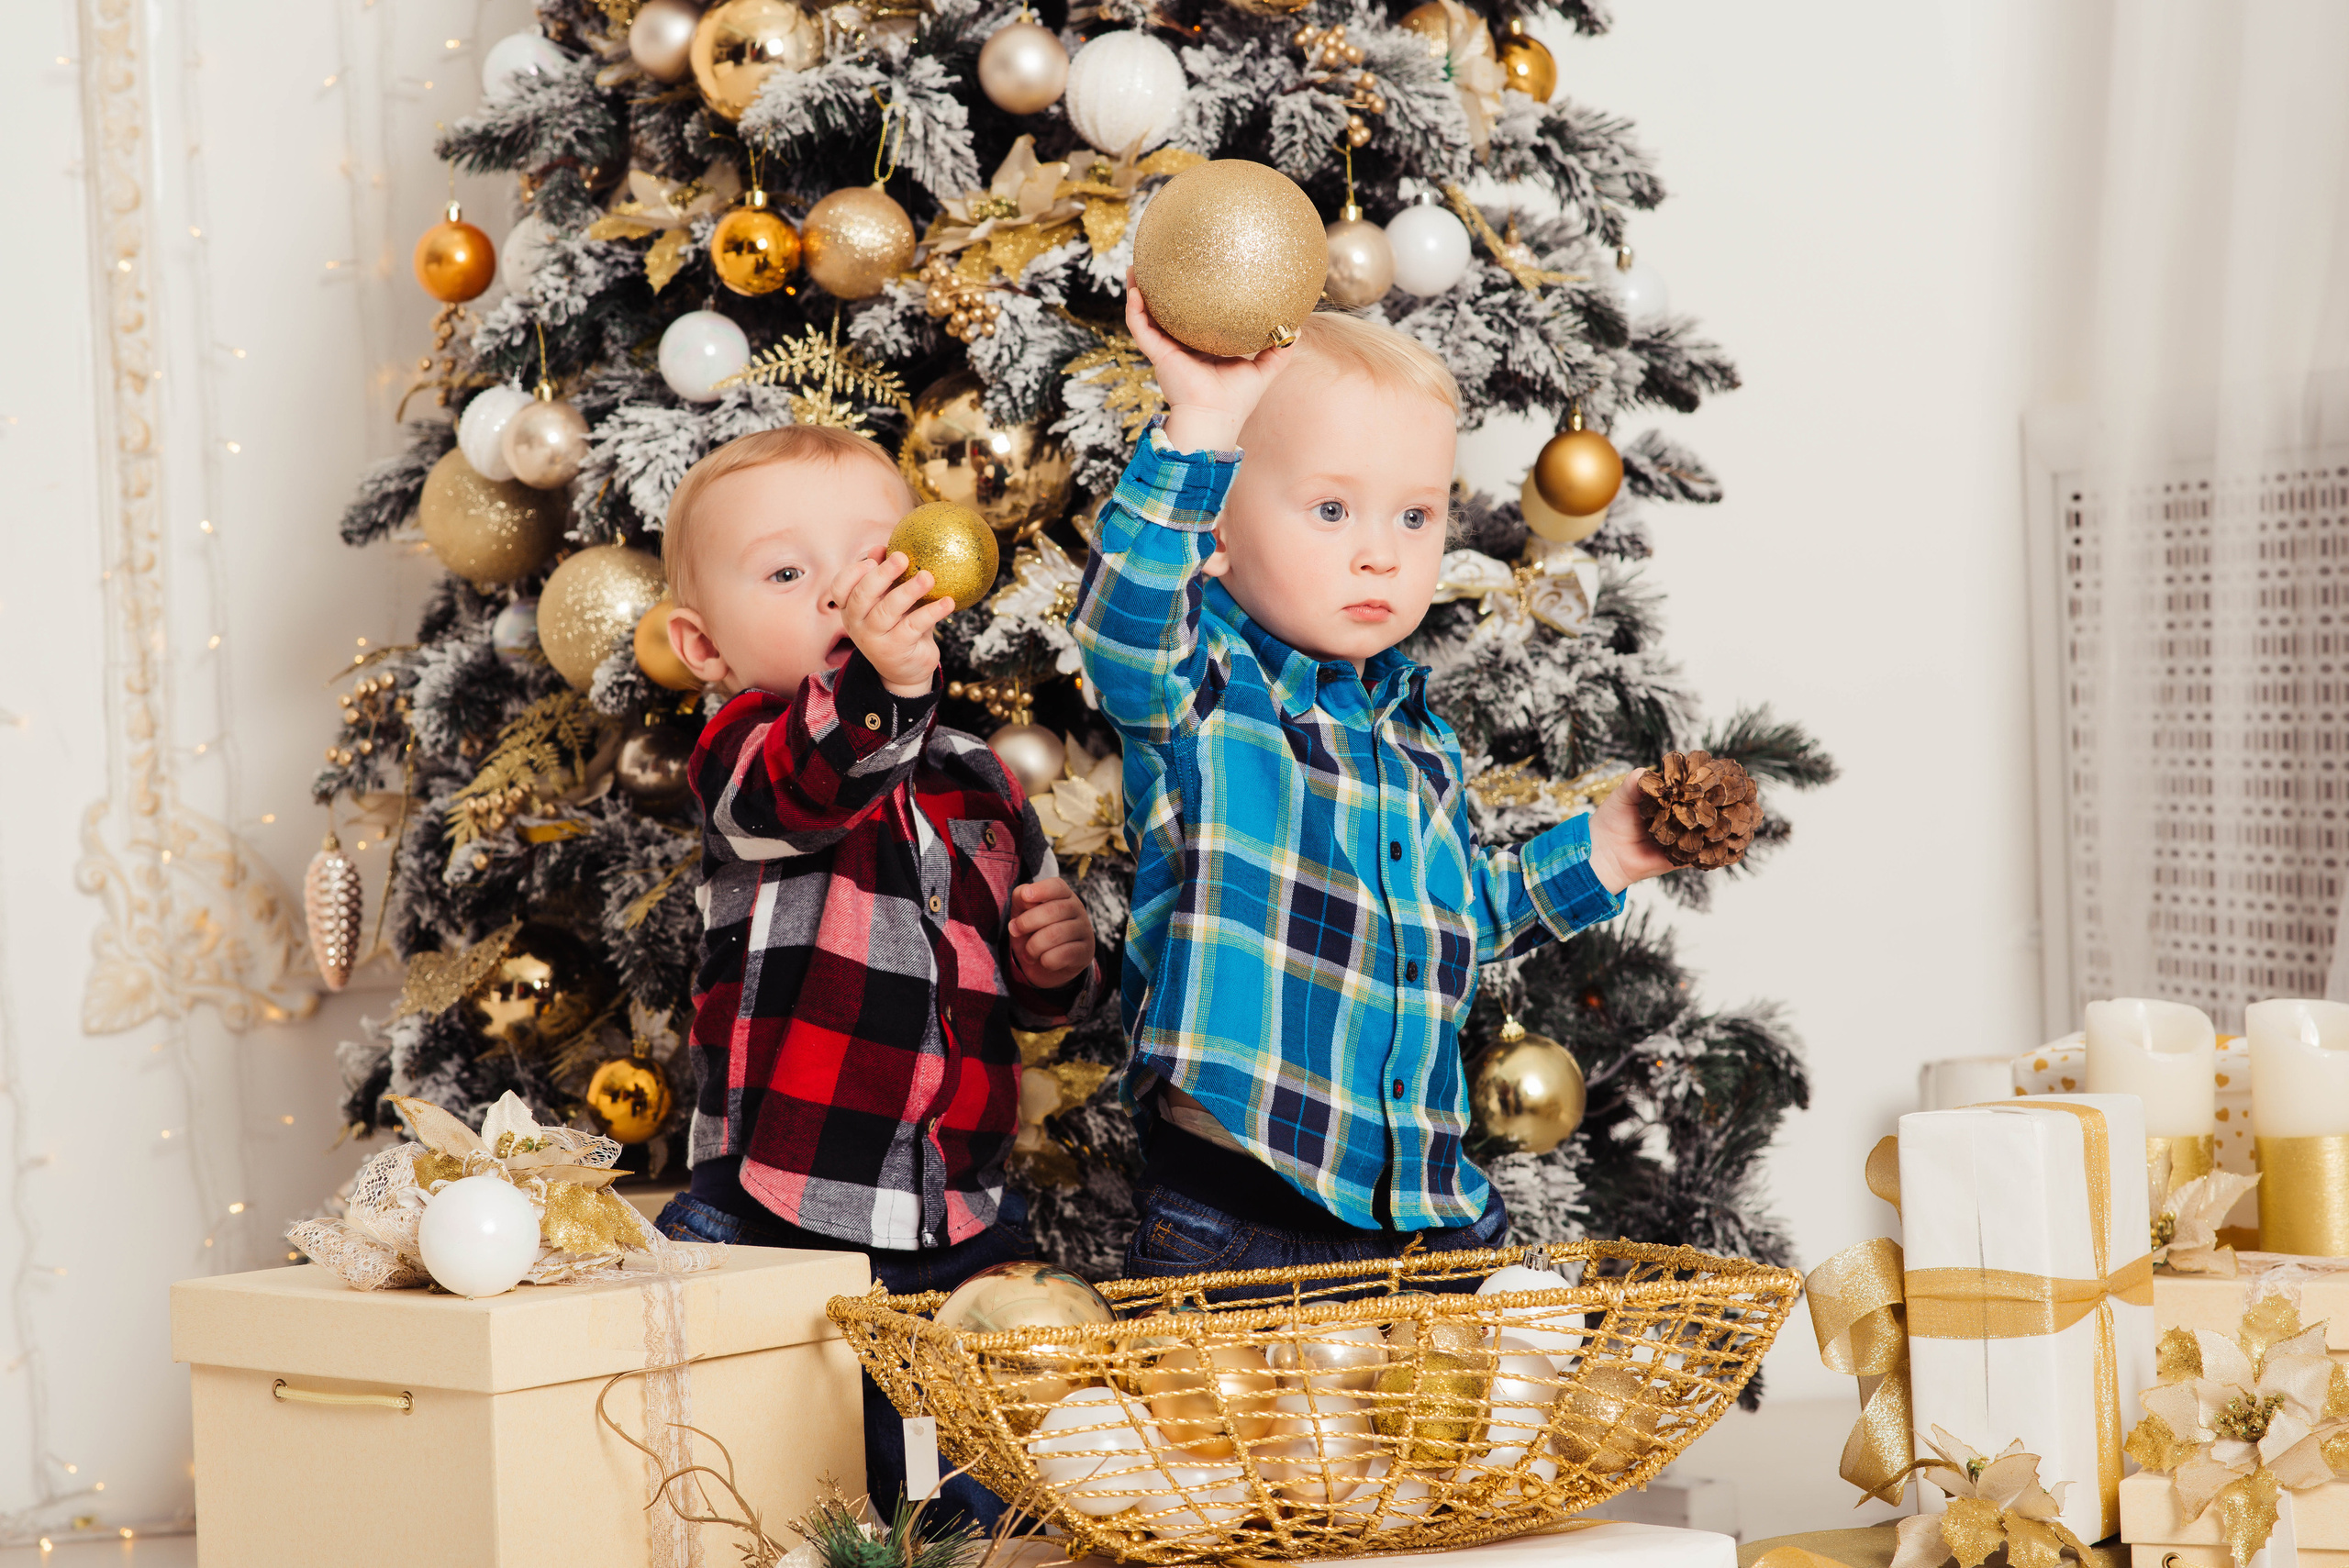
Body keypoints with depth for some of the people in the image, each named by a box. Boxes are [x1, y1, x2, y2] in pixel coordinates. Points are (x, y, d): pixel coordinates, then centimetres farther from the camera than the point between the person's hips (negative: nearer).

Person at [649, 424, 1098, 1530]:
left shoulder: (979, 783, 12)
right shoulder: (744, 753, -6)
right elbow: (802, 793, -33)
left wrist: (1055, 959, 2)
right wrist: (874, 684, -52)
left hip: (961, 1222, 5)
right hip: (784, 1221, -5)